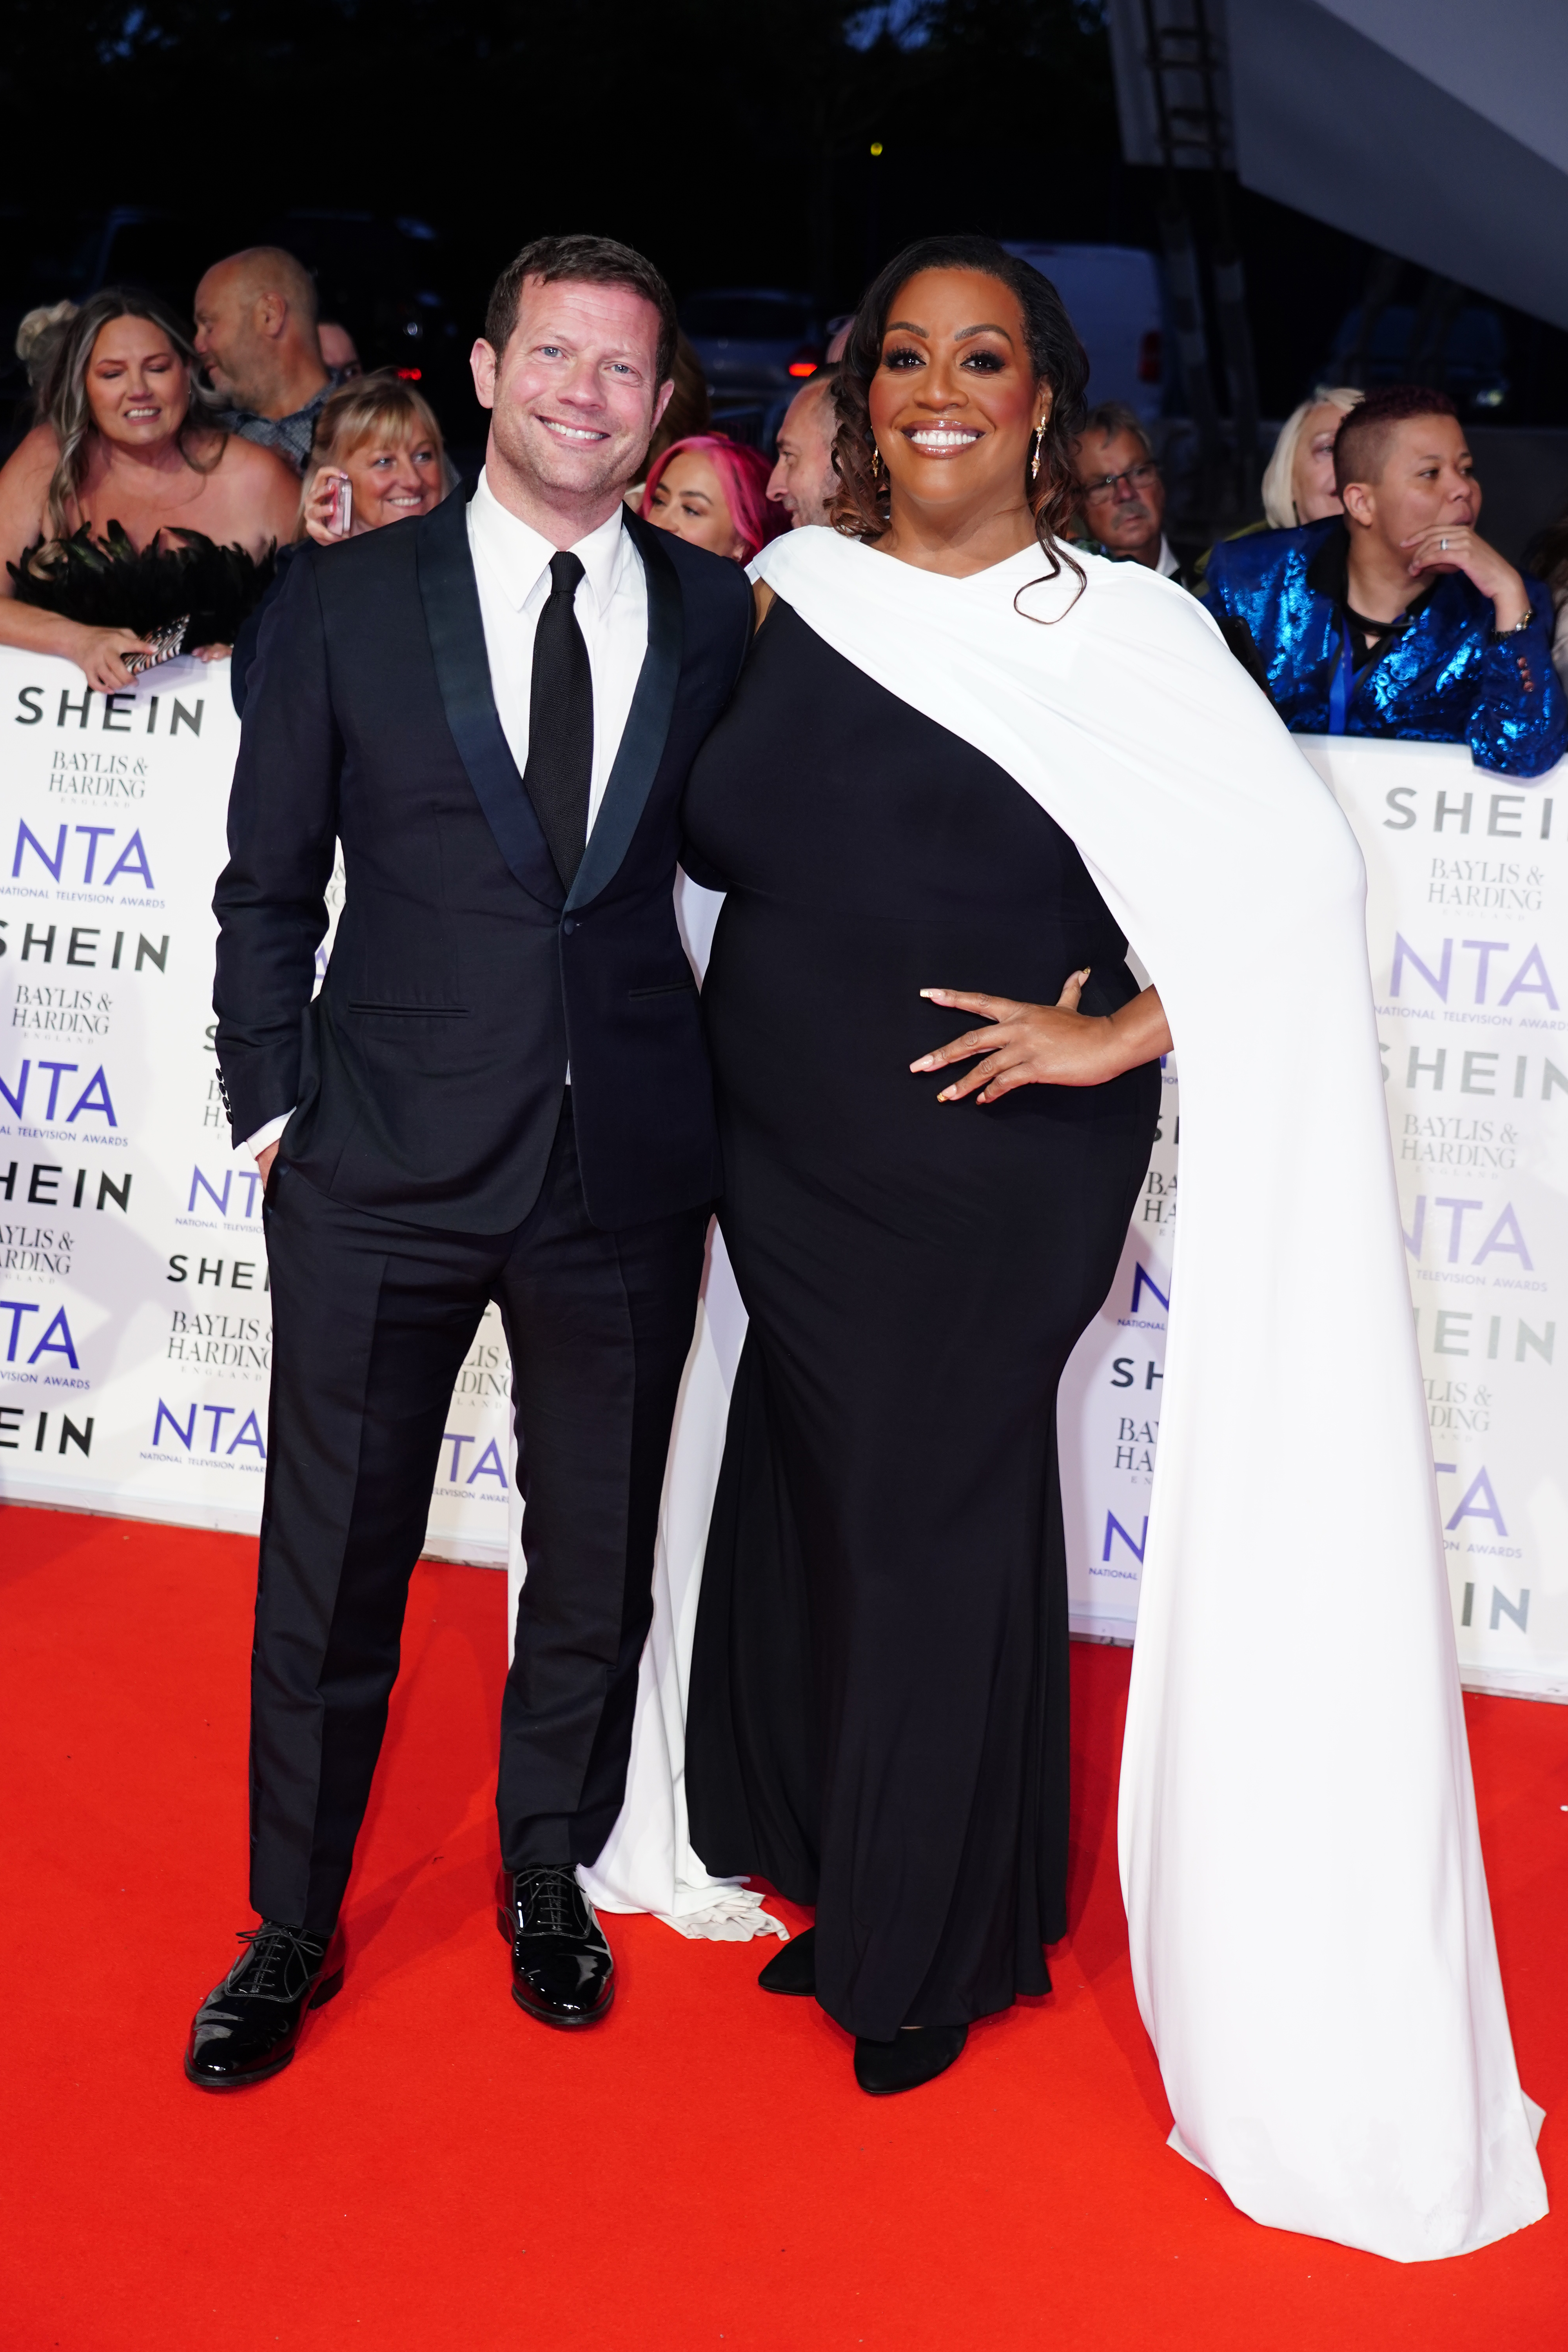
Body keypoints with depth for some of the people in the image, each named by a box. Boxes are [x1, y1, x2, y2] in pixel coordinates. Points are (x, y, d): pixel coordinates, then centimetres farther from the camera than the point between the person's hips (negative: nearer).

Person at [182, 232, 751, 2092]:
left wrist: (708, 1112, 3)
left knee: (597, 1557, 15)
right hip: (386, 1168, -1)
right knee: (331, 1568, 8)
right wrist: (273, 1107, -2)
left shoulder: (719, 615, 3)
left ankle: (547, 1882, 38)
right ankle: (294, 1926, 29)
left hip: (629, 1169, 2)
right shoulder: (345, 599, 0)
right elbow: (269, 888, 4)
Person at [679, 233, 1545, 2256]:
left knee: (932, 1517, 7)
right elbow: (723, 839, 21)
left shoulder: (1118, 631, -11)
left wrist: (1118, 1037, -17)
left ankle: (934, 1952, 29)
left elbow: (1299, 868, -17)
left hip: (984, 1168, -5)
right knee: (811, 1494, 14)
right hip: (793, 1148, 5)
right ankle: (848, 1884, 37)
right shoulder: (798, 597, 6)